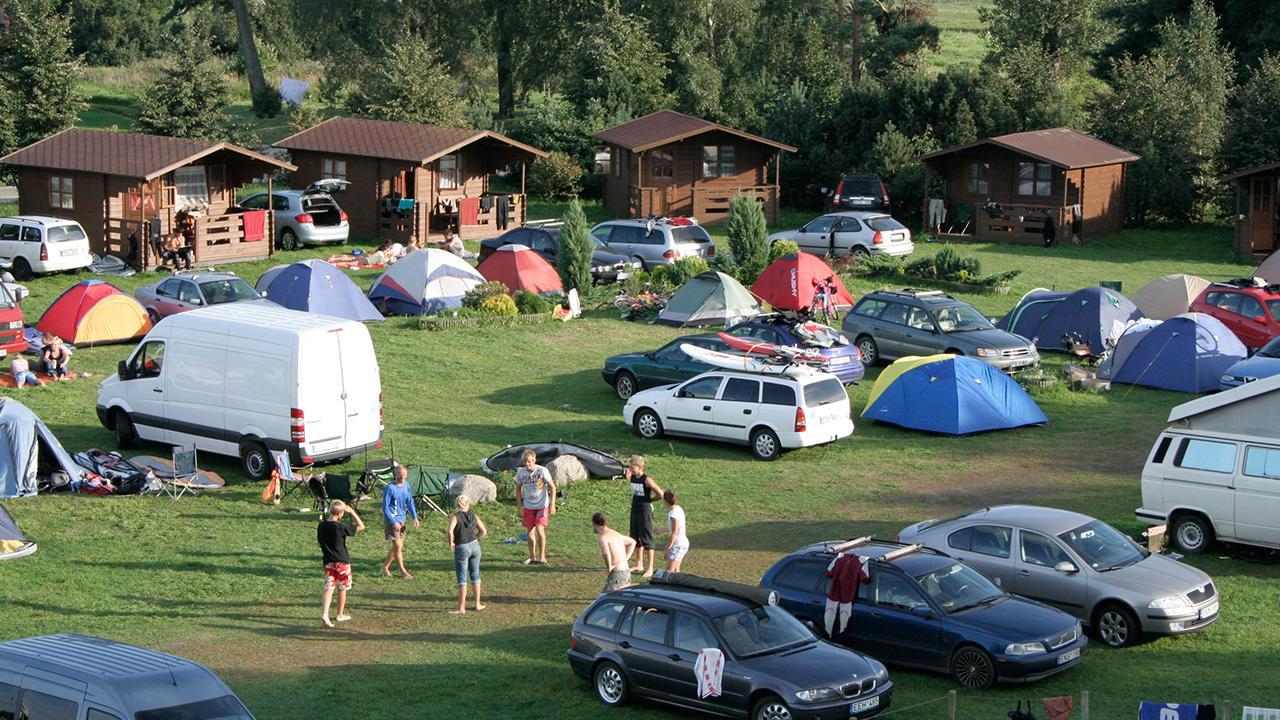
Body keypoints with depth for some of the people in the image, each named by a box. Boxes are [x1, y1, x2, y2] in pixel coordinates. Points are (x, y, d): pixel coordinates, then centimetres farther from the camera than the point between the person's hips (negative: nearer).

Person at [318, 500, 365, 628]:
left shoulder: (321, 525, -2)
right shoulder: (341, 527, -19)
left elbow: (320, 541, 10)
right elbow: (361, 526, -13)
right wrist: (352, 512, -11)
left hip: (328, 561, 4)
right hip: (342, 562, -4)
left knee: (329, 588, 2)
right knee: (342, 589, 13)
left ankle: (325, 614, -16)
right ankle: (340, 615, 25)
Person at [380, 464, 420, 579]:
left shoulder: (406, 486, 5)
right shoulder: (390, 488, -15)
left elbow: (410, 503, 12)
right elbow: (385, 507, -14)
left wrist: (415, 517, -1)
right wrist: (393, 522, -19)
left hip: (402, 520, 7)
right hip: (392, 520, -7)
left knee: (398, 546, 12)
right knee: (398, 546, -6)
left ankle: (385, 566, 28)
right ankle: (403, 572, 2)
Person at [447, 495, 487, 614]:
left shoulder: (455, 516, -9)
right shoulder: (473, 516, 4)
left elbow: (450, 531, -25)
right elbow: (483, 531, 3)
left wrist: (451, 543, -9)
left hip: (461, 548, -4)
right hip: (475, 546, 4)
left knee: (462, 578, 0)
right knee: (475, 575, 17)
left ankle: (461, 608, 2)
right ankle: (478, 604, 24)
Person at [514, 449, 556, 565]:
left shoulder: (542, 471, -16)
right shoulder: (521, 473, -7)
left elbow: (552, 487, -10)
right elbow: (518, 489, 6)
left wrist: (552, 505, -15)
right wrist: (520, 507, 2)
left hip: (542, 505, -3)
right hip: (528, 506, 4)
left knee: (539, 529, -16)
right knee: (530, 531, 6)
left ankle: (542, 557, -4)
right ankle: (532, 557, 21)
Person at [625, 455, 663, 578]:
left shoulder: (647, 480, -19)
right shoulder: (632, 477, 4)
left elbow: (660, 494, -19)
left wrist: (650, 500, -6)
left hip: (645, 511, -8)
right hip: (635, 509, 8)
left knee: (647, 539, -3)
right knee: (636, 539, 15)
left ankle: (650, 569, 3)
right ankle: (639, 565, 28)